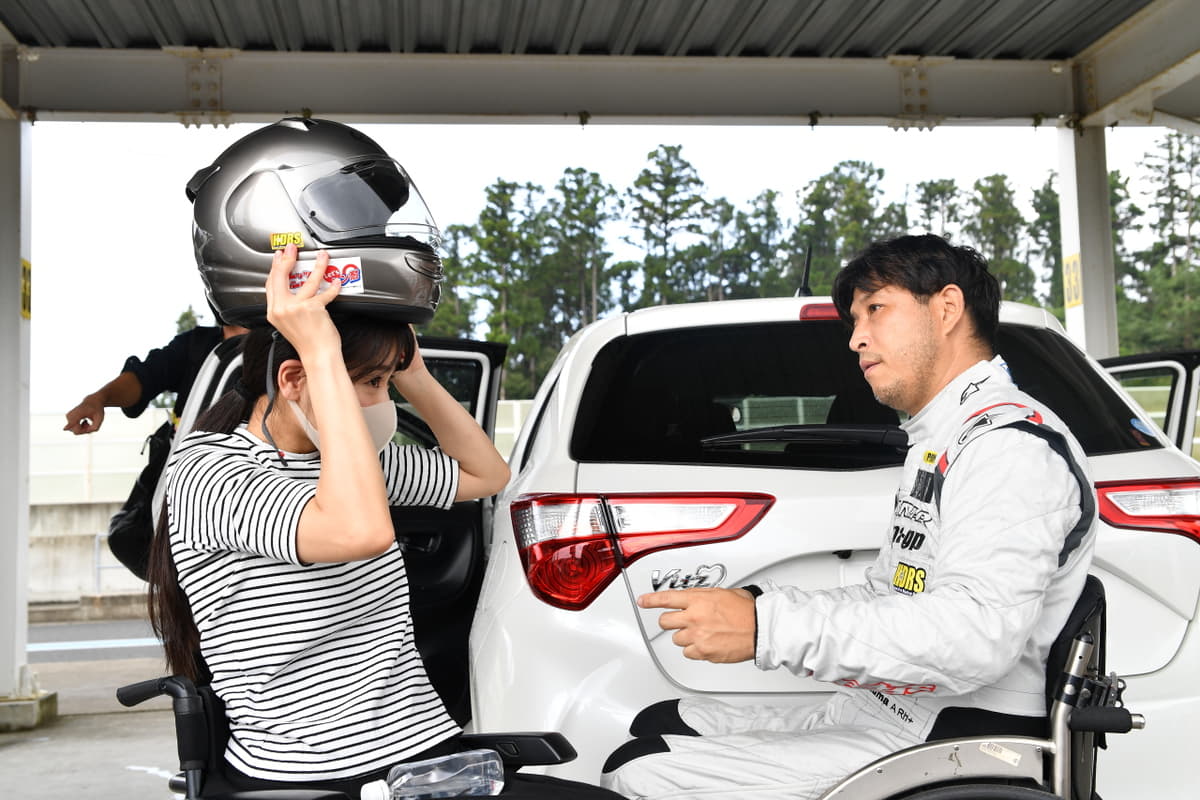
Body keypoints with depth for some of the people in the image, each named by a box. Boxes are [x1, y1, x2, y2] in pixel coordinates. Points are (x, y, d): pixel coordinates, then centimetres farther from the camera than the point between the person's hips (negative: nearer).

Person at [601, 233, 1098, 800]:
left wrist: (769, 628, -26)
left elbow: (975, 635, -28)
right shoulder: (938, 446, 22)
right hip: (887, 715, 11)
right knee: (660, 723, 13)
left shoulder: (1014, 442, -14)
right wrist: (759, 605, 5)